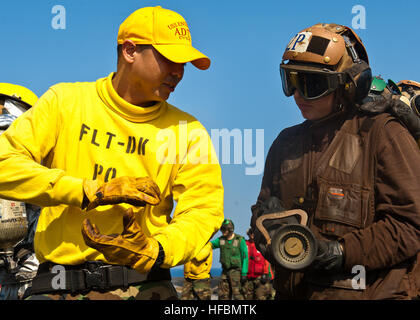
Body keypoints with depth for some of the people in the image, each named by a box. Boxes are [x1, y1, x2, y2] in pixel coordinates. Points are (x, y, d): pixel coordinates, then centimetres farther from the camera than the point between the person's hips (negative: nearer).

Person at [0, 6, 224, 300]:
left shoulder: (187, 131, 7)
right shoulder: (66, 101, 6)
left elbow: (203, 211, 0)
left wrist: (154, 251, -20)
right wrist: (93, 191, -12)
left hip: (143, 284, 1)